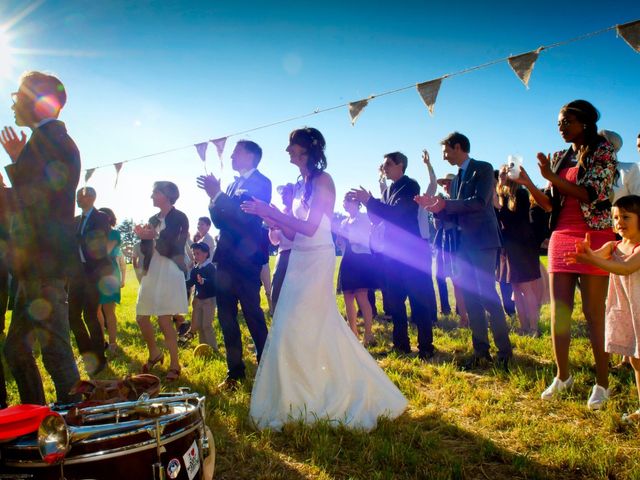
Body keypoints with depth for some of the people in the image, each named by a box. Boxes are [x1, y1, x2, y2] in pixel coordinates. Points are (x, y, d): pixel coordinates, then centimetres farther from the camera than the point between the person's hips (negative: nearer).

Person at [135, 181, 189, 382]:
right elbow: (146, 250, 11)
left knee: (165, 320, -9)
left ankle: (174, 364, 6)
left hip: (169, 273, -7)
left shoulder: (179, 218, -5)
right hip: (151, 273, 7)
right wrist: (143, 236, -6)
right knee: (141, 318, 7)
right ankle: (154, 354, 30)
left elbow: (176, 248, -13)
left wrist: (156, 236, -16)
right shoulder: (153, 219, 14)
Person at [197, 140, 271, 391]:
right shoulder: (233, 185, 19)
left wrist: (217, 194, -14)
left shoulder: (261, 183, -4)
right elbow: (220, 221, 18)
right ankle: (234, 372, 19)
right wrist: (213, 196, 3)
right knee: (226, 318, 9)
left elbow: (245, 215, -19)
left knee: (253, 315, -4)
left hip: (246, 259, -8)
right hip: (226, 257, 8)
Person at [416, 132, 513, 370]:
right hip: (464, 243, 8)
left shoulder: (483, 169, -3)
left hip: (483, 241, -7)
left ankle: (504, 351, 1)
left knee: (487, 294, -11)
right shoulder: (456, 178, 19)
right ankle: (481, 352, 12)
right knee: (470, 298, 6)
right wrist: (436, 207, -2)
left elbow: (479, 202, -18)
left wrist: (445, 204, -23)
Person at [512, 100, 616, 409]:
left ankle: (602, 383, 7)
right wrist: (527, 183, -5)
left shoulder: (603, 151, -1)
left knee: (593, 312, -3)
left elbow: (591, 195, -14)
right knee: (559, 311, 5)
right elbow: (549, 204, 10)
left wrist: (551, 177, -19)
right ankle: (562, 376, 16)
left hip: (594, 238, -5)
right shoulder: (559, 158, 14)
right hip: (562, 237, 6)